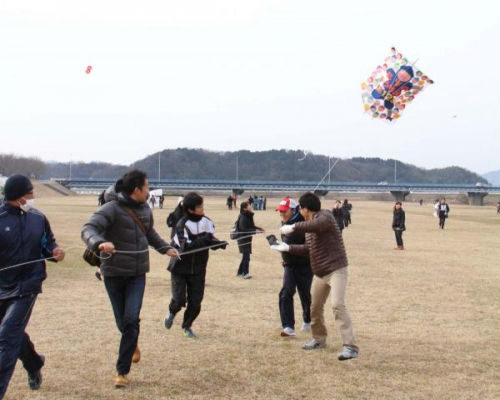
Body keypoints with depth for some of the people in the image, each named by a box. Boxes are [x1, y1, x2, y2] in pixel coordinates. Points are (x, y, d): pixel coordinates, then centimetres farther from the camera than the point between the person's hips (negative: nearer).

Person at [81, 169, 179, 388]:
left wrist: (166, 248, 14)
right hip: (114, 274, -3)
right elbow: (88, 229, -28)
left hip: (137, 274, 3)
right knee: (122, 320, 8)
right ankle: (132, 345, 43)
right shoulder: (112, 209, -16)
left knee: (131, 319, -10)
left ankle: (122, 370, -1)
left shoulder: (145, 210, 3)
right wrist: (99, 243, -48)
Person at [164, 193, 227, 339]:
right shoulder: (182, 224, -19)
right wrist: (203, 240, -36)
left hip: (198, 268, 4)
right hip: (180, 267, -4)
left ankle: (187, 326, 26)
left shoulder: (207, 222, -4)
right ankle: (172, 312, 29)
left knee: (195, 302, 3)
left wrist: (218, 243, -18)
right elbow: (185, 247, -28)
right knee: (179, 299, -6)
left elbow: (211, 241, 3)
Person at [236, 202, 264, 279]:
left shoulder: (249, 216, 8)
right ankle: (245, 273, 2)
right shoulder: (243, 217, -20)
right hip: (243, 239, -9)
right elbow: (244, 229, -24)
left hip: (247, 239, 9)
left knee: (245, 256, 15)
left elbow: (251, 226, 17)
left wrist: (258, 229, 3)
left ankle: (240, 272, 25)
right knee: (246, 256, -6)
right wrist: (255, 231, -26)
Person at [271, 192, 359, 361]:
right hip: (319, 273, 9)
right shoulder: (309, 226, 13)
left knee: (337, 305, -23)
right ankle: (319, 339, 39)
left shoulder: (325, 215, -13)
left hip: (336, 270, -9)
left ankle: (350, 347, -23)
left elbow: (317, 225, -36)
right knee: (315, 308, 17)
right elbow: (308, 249, 20)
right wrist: (288, 248, 21)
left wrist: (293, 227, -29)